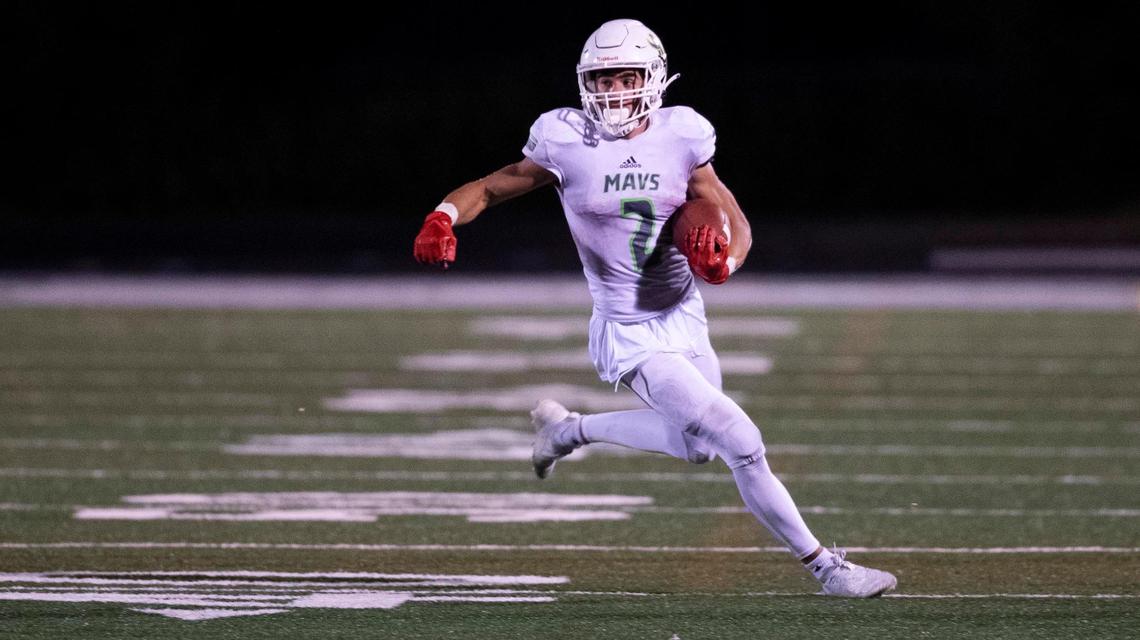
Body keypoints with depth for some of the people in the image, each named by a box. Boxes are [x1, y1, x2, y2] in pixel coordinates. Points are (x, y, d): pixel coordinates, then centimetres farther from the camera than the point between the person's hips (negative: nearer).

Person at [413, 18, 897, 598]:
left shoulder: (679, 138, -5)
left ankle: (568, 429, 42)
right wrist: (442, 219, -25)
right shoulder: (567, 143, -14)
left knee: (696, 446, 26)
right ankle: (825, 568, 2)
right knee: (742, 444, -11)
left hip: (684, 316, 6)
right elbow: (490, 188, -5)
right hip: (632, 337, -6)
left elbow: (736, 223, -1)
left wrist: (723, 259, -23)